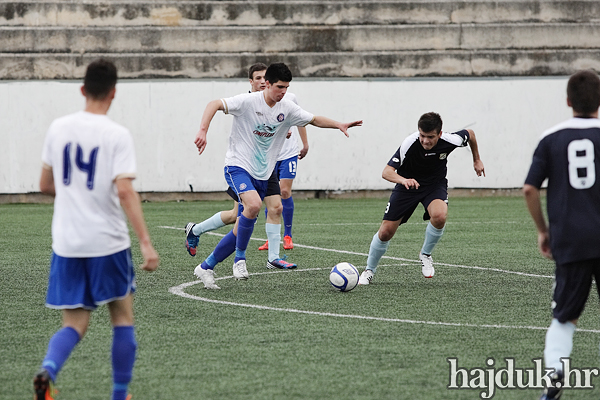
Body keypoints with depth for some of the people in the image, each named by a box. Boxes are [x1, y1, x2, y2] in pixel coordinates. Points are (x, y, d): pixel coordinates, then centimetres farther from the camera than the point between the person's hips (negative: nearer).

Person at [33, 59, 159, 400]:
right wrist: (146, 243, -21)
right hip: (108, 243, -4)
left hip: (66, 244, 4)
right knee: (123, 317, 15)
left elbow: (46, 185, 12)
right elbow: (125, 191, -20)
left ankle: (48, 370, -21)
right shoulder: (117, 135, -10)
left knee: (75, 324, 8)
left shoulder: (59, 128, 4)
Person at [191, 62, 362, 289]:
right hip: (238, 166, -6)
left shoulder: (286, 109, 3)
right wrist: (203, 131, -35)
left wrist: (339, 125, -2)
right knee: (254, 204, -33)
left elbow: (314, 120, 14)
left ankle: (206, 268, 20)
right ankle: (240, 259, -14)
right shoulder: (248, 102, -14)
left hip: (261, 175, 6)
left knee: (242, 230, 5)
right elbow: (214, 105, -20)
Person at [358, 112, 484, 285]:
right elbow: (387, 172, -35)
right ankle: (369, 270, 22)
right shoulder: (409, 144, -31)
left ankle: (425, 254, -3)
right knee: (386, 232, -5)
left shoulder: (450, 141, -25)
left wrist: (477, 160, 11)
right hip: (408, 184, -1)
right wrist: (403, 180, -56)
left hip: (435, 184, 1)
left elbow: (470, 134, -1)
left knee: (439, 216, -33)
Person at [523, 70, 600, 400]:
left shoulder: (551, 138, 3)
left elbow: (530, 189, 1)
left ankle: (554, 372, -10)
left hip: (568, 241, 1)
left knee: (564, 317, 10)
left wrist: (542, 230, 12)